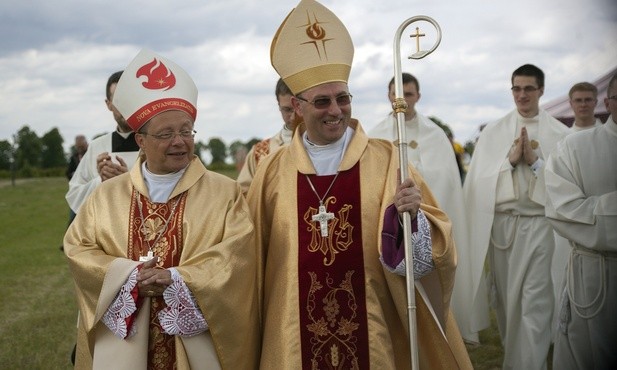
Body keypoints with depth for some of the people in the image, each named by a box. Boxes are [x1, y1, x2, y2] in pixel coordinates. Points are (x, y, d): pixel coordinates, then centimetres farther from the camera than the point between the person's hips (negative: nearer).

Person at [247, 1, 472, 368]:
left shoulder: (386, 160, -3)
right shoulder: (274, 170, 2)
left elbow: (433, 241, -6)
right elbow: (252, 256, 10)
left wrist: (410, 214, -24)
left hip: (373, 330, -1)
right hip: (297, 334, 1)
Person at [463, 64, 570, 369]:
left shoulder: (559, 133, 1)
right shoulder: (493, 131, 8)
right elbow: (479, 178, 1)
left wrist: (535, 161, -13)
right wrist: (510, 159, -10)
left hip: (540, 223, -3)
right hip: (500, 223, 3)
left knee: (534, 302, -6)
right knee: (505, 297, 14)